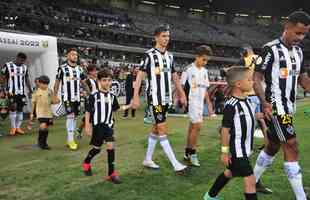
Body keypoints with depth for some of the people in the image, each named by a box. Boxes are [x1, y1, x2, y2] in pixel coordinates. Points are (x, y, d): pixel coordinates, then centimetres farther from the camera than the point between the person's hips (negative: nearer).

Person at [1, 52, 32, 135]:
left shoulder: (25, 67, 9)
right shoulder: (8, 65, -2)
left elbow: (27, 79, 16)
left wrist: (30, 90, 10)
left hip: (22, 92, 4)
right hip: (12, 92, -4)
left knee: (20, 109, 4)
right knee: (13, 108, -7)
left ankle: (18, 127, 11)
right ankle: (13, 127, 2)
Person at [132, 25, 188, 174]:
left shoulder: (170, 56, 11)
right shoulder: (149, 55, -9)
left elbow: (175, 77, 19)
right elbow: (139, 76, -11)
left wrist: (182, 94, 18)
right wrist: (135, 97, -17)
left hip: (166, 98, 7)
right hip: (154, 98, -7)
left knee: (156, 129, 13)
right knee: (162, 129, -7)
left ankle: (148, 159, 24)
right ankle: (175, 164, -6)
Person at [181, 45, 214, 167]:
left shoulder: (204, 71, 11)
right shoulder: (189, 69, -9)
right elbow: (181, 86, -7)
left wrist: (209, 105, 15)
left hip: (200, 103, 7)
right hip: (191, 101, -7)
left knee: (192, 126, 10)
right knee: (197, 126, -13)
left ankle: (187, 153, 18)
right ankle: (192, 153, -1)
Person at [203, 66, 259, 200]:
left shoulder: (248, 101, 5)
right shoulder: (231, 105, -22)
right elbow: (225, 129, -19)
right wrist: (224, 151, -17)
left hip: (245, 149, 10)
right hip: (236, 150, -10)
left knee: (229, 173, 23)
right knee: (250, 179, -7)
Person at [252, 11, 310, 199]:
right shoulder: (271, 49, -13)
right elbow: (256, 78, -14)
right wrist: (264, 102, -25)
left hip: (289, 107, 9)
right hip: (275, 107, -9)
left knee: (273, 146, 17)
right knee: (292, 148, -8)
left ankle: (254, 181, 34)